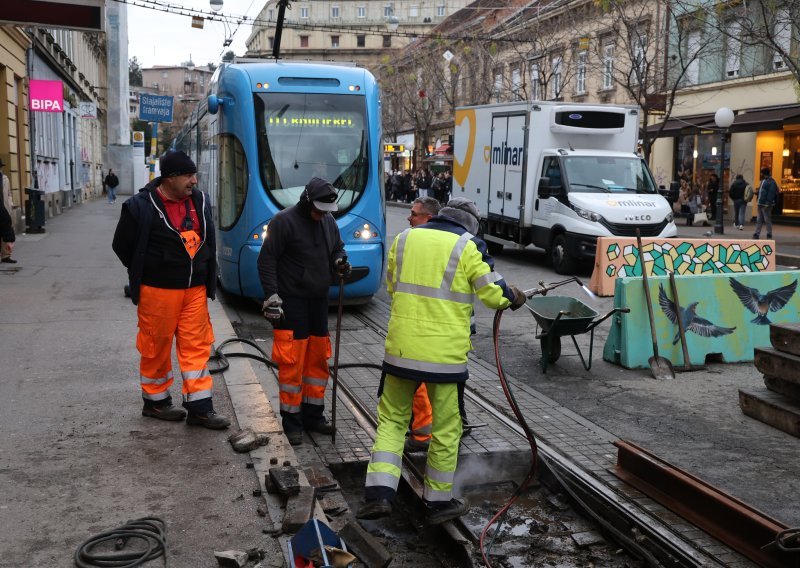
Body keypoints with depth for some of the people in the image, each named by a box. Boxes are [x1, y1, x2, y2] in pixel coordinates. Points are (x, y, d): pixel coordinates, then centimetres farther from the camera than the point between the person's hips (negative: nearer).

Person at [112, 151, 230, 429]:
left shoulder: (199, 201, 5)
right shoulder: (141, 206, -12)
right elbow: (122, 245, 0)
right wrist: (145, 272, 6)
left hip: (195, 290, 5)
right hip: (158, 291, -5)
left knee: (197, 346, 3)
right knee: (156, 347, 6)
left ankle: (199, 408, 8)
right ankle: (155, 401, 24)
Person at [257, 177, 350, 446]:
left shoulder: (328, 221, 9)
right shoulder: (284, 221, -11)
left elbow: (337, 248, 24)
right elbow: (266, 260, -10)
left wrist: (340, 262, 1)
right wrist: (271, 296, -16)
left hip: (318, 300, 7)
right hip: (291, 301, -7)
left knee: (318, 358, 11)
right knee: (292, 362, -5)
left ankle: (313, 415, 23)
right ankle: (291, 422, 6)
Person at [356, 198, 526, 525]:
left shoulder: (404, 238, 8)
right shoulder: (468, 248, -4)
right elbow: (494, 295, -1)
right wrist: (514, 298, 21)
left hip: (402, 347, 3)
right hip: (445, 352, -3)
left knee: (392, 418, 15)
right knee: (446, 429, 11)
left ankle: (380, 492, 2)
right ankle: (438, 502, 22)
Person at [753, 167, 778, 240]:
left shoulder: (771, 182, -13)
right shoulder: (763, 181, 18)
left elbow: (771, 193, -20)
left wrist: (768, 203, -24)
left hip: (766, 204, -10)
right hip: (760, 204, 10)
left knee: (767, 220, -3)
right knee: (759, 220, 9)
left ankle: (769, 235, 2)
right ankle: (756, 234, 10)